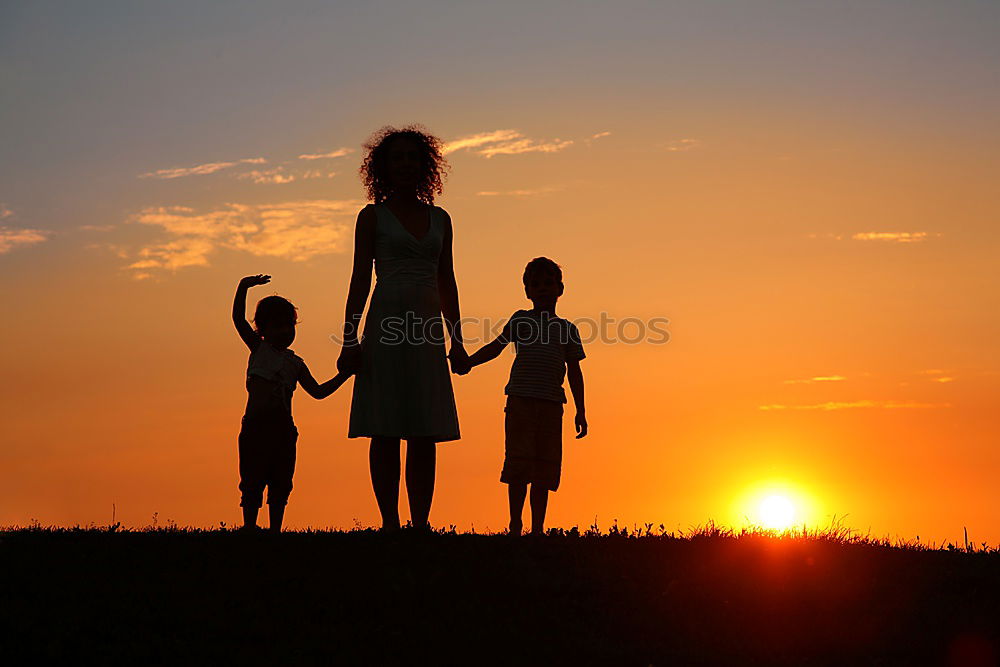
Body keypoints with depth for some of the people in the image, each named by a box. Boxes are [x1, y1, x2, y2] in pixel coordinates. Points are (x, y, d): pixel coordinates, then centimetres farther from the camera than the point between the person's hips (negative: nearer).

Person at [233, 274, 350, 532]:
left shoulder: (295, 363, 16)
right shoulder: (258, 348, 7)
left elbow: (318, 391, 21)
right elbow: (239, 319, -4)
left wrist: (343, 375, 13)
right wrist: (243, 287, -13)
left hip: (284, 428, 4)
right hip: (256, 424, -4)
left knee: (281, 482, 6)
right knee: (253, 480, -3)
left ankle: (275, 528, 13)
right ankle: (249, 526, 4)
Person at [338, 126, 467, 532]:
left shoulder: (439, 218, 16)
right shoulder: (372, 216, 6)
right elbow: (360, 280, 1)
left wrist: (457, 339, 12)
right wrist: (349, 340, -7)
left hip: (428, 330, 4)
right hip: (386, 326, -3)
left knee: (425, 436, 1)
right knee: (385, 433, -5)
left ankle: (420, 523, 4)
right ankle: (390, 523, -2)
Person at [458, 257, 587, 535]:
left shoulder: (567, 328, 16)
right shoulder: (521, 319, 11)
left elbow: (574, 372, 15)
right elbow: (496, 346, 1)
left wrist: (580, 411, 8)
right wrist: (467, 362, -16)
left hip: (551, 403, 2)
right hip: (521, 398, -2)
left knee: (544, 467, 2)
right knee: (519, 462, -7)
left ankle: (537, 528, 7)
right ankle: (515, 525, -2)